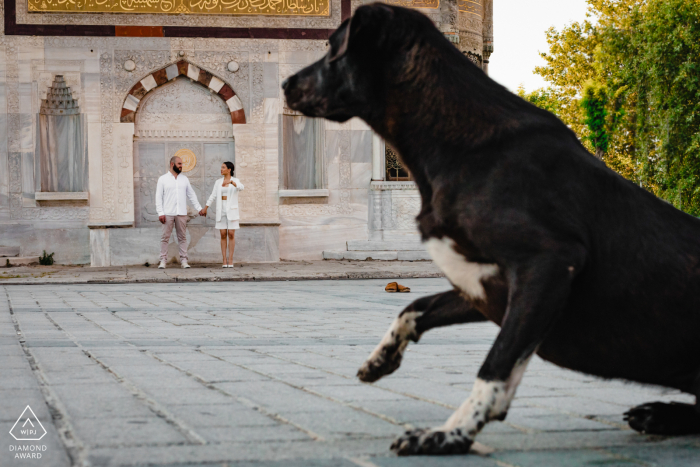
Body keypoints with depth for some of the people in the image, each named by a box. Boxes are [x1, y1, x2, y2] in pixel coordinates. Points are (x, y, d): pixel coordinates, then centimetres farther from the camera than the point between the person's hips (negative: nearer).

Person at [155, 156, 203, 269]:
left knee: (182, 237, 2)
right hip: (168, 213, -2)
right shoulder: (163, 179, 4)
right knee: (165, 237, -3)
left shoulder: (184, 179, 13)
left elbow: (191, 195, 16)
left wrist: (199, 208, 8)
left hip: (181, 213, 3)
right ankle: (163, 260, 0)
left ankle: (184, 260, 4)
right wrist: (160, 213, -8)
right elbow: (158, 197, 1)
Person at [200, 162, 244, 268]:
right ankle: (224, 261, 2)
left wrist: (231, 182, -43)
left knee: (231, 234, -5)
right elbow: (213, 196, 8)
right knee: (223, 235, 0)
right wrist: (205, 208, 2)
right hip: (221, 210, 3)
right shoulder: (218, 182, 9)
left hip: (232, 210, -3)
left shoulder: (235, 181, -2)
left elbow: (241, 187, -25)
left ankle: (230, 260, -1)